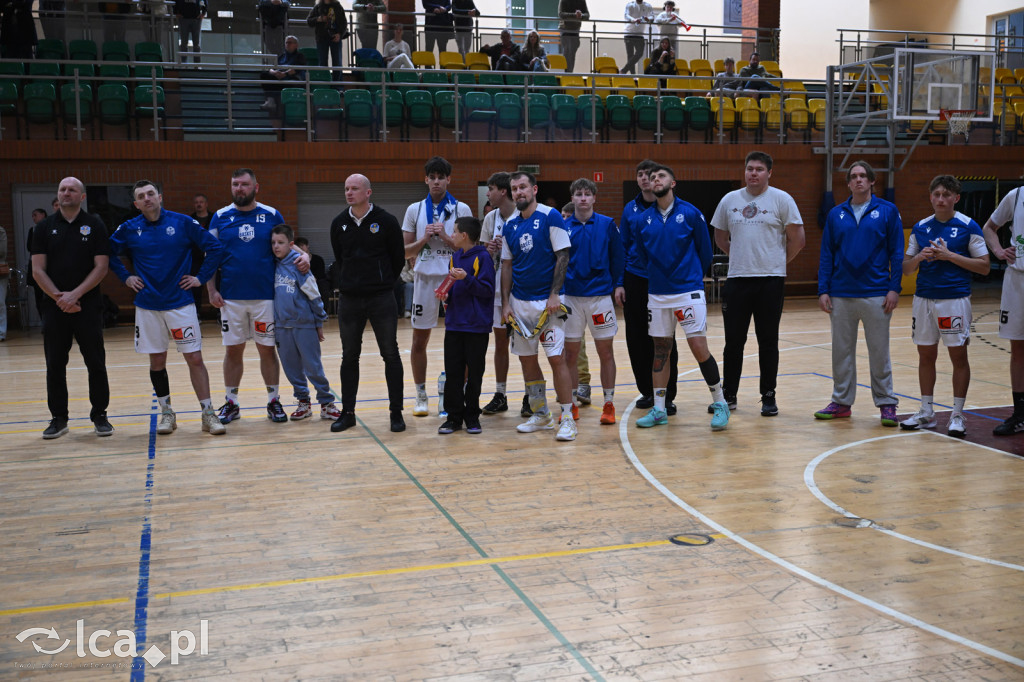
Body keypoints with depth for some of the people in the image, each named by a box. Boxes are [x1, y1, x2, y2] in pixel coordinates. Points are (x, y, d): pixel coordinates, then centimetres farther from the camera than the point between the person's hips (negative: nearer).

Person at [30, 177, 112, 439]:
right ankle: (58, 418, 16)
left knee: (96, 363, 1)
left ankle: (100, 415, 13)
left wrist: (75, 295, -13)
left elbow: (101, 267, -4)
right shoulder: (45, 227, 6)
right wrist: (58, 297, -10)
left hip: (88, 305, -2)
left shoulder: (95, 225, 1)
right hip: (54, 307, 2)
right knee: (55, 364, 6)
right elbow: (38, 270, 2)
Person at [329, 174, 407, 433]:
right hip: (349, 299, 3)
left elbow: (398, 257, 4)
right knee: (349, 357, 9)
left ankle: (396, 412, 9)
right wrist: (349, 281, 13)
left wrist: (384, 282, 8)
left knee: (391, 355, 0)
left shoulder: (386, 221, -5)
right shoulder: (339, 223, 5)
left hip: (381, 298, -3)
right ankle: (347, 413, 18)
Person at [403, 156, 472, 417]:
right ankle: (421, 397, 17)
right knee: (419, 341, 5)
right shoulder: (414, 210, 8)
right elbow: (406, 251, 7)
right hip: (425, 279, 2)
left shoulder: (461, 209, 2)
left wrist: (445, 237, -13)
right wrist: (424, 238, -10)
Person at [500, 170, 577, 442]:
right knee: (527, 359, 9)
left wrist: (554, 294, -15)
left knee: (557, 358, -9)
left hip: (547, 300, -6)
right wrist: (505, 303, 6)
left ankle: (567, 418, -1)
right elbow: (507, 265, 13)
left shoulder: (550, 216, -6)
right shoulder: (510, 225, 9)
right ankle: (540, 415, 22)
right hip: (520, 302, 6)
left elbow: (563, 256, -9)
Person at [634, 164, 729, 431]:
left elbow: (705, 250, 4)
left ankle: (720, 403, 5)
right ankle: (659, 409, 17)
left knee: (699, 347, -9)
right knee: (660, 350, 9)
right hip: (657, 295, 4)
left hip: (688, 292, -4)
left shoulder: (690, 213, -3)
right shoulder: (643, 220, 6)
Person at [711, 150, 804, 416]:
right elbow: (720, 237, 20)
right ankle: (728, 395, 17)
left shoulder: (781, 199, -2)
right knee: (733, 341, 6)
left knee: (768, 342, 4)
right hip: (737, 279, 3)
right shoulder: (729, 200, 8)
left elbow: (798, 239, 0)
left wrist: (778, 261, 4)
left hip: (770, 280, -2)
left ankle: (769, 398, 13)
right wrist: (742, 257, 13)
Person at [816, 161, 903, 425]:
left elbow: (897, 253, 0)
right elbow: (826, 255, 8)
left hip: (876, 294, -3)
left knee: (879, 352, 3)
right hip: (841, 295, 3)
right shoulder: (836, 215, 8)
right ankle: (841, 401, 18)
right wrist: (823, 291, 1)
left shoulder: (887, 211, 2)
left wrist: (895, 288, -7)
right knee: (841, 351, 9)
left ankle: (886, 404, 13)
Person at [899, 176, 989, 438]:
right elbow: (906, 268, 11)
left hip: (955, 299, -4)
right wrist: (919, 258, -11)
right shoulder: (920, 228, 8)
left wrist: (950, 255, -15)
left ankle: (957, 415, 10)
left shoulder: (968, 227, -3)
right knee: (926, 355, 9)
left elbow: (984, 266, -5)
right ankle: (927, 413, 19)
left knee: (958, 356, 1)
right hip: (924, 298, 4)